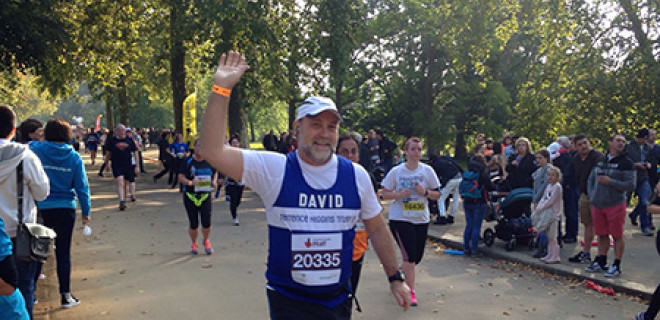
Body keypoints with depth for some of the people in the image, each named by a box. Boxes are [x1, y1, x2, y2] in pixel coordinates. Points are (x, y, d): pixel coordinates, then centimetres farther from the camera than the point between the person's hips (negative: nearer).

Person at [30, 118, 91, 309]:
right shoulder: (74, 157, -4)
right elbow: (82, 187, -1)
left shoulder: (36, 150, -6)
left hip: (41, 208, 0)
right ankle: (65, 296, 10)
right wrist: (85, 211, 7)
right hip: (66, 209, 0)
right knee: (63, 253, 7)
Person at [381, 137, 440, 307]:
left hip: (421, 219, 4)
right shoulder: (396, 171, -3)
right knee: (410, 256, -11)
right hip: (400, 219, -3)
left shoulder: (427, 171, 2)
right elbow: (385, 194, 1)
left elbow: (437, 195, 6)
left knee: (417, 256, 11)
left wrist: (425, 192, -14)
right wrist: (399, 194, -17)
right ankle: (411, 292, 1)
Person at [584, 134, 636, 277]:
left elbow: (631, 185, -13)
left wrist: (610, 182, -19)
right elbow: (590, 179, 19)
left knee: (617, 236, 1)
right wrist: (592, 196, 7)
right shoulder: (600, 160, 11)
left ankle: (616, 266, 9)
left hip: (615, 205, -5)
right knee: (602, 235, 13)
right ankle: (601, 263, 24)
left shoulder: (626, 163, -6)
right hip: (598, 205, 5)